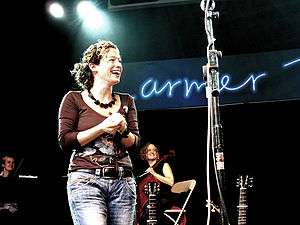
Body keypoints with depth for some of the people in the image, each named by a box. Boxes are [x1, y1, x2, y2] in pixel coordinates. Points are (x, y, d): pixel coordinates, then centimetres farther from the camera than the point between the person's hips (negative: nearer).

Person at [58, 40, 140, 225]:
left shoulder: (126, 101, 16)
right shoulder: (74, 99, 5)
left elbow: (135, 144, 12)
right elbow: (65, 141, -3)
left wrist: (123, 130, -9)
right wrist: (102, 128, -11)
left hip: (123, 181, 4)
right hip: (86, 180, -4)